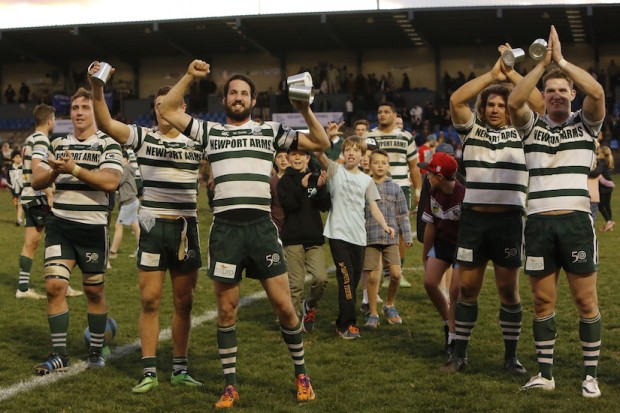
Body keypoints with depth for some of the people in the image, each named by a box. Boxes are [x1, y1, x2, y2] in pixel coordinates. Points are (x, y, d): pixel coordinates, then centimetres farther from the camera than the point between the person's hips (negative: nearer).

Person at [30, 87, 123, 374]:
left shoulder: (107, 144, -3)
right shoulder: (58, 144, 12)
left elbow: (110, 181, -18)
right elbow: (36, 181, 9)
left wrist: (74, 169, -24)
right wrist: (54, 171, -12)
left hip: (93, 227, -3)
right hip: (59, 224, 3)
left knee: (94, 291, 6)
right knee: (54, 285, -7)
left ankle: (96, 351, 21)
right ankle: (59, 355, 3)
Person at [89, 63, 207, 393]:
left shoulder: (198, 142, 5)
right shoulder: (143, 137, 0)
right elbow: (105, 123, -13)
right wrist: (97, 88, -28)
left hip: (185, 228, 1)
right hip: (152, 227, -1)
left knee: (184, 302, 7)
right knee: (149, 300, -2)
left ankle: (180, 369, 18)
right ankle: (149, 372, 5)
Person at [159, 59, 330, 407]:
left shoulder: (270, 131, 11)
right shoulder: (210, 131, 12)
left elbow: (322, 143, 9)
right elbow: (167, 111, 6)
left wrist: (306, 110, -4)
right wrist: (190, 76, 2)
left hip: (261, 226, 0)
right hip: (225, 228, 1)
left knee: (284, 305, -1)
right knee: (227, 310, 4)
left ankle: (302, 373, 17)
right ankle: (231, 385, 15)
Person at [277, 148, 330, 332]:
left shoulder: (316, 178, 8)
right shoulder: (284, 181, 3)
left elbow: (325, 206, -1)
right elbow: (287, 204, -13)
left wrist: (320, 187, -16)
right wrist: (302, 187, -23)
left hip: (314, 237, 2)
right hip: (293, 238, -2)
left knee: (321, 278, -9)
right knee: (295, 282, -1)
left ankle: (309, 306, 17)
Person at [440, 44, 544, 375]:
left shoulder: (521, 132, 6)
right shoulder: (472, 129, 9)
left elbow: (539, 104, -9)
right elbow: (455, 100, -6)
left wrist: (511, 73, -7)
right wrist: (492, 74, -7)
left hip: (509, 219, -1)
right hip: (474, 217, 1)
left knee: (508, 289, 4)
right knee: (467, 288, 6)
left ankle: (511, 356, 14)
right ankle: (460, 353, 16)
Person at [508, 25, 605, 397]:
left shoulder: (585, 123, 7)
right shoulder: (532, 126, 10)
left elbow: (597, 92, -13)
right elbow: (514, 102, -10)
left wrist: (561, 60, -9)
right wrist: (542, 63, -9)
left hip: (576, 221, -1)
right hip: (540, 223, 2)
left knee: (586, 300, 0)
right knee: (543, 301, 6)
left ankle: (591, 375, 8)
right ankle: (545, 373, 14)